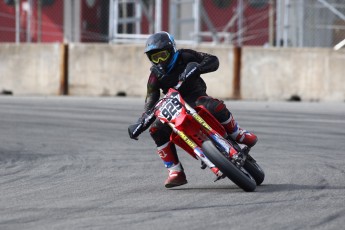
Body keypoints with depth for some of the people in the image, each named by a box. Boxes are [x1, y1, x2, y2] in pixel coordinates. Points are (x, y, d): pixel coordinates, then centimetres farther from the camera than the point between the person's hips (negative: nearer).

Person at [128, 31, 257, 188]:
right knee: (156, 129, -24)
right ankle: (175, 172, -18)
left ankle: (239, 135, -9)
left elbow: (213, 61, -13)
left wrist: (197, 68, -34)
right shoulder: (155, 76, 0)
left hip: (196, 97, -3)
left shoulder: (185, 57, -7)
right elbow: (150, 103, -2)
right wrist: (140, 124, -20)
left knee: (216, 107, -37)